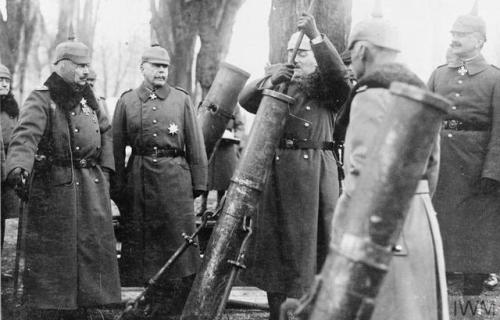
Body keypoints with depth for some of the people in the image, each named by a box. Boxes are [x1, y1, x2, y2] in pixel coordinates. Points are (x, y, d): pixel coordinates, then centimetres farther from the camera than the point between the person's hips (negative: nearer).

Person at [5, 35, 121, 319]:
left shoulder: (88, 98, 13)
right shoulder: (40, 100, -9)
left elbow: (105, 131, 25)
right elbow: (25, 136, -25)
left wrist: (104, 169, 14)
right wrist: (19, 169, -43)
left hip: (92, 190, 7)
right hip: (53, 189, -7)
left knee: (90, 255, 9)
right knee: (51, 262, -4)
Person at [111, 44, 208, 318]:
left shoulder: (182, 100, 8)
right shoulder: (126, 101, 8)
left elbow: (195, 146, 7)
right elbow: (117, 149, 7)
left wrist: (198, 183, 2)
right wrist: (117, 188, 2)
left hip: (175, 177, 0)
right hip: (138, 180, 1)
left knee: (178, 246, -2)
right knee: (140, 245, 4)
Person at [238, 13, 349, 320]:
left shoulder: (326, 86, 6)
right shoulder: (275, 76, 15)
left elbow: (338, 73, -17)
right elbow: (245, 99, 0)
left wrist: (315, 36, -26)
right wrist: (271, 81, -18)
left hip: (314, 171, -3)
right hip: (275, 170, 3)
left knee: (312, 239, -1)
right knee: (274, 237, 6)